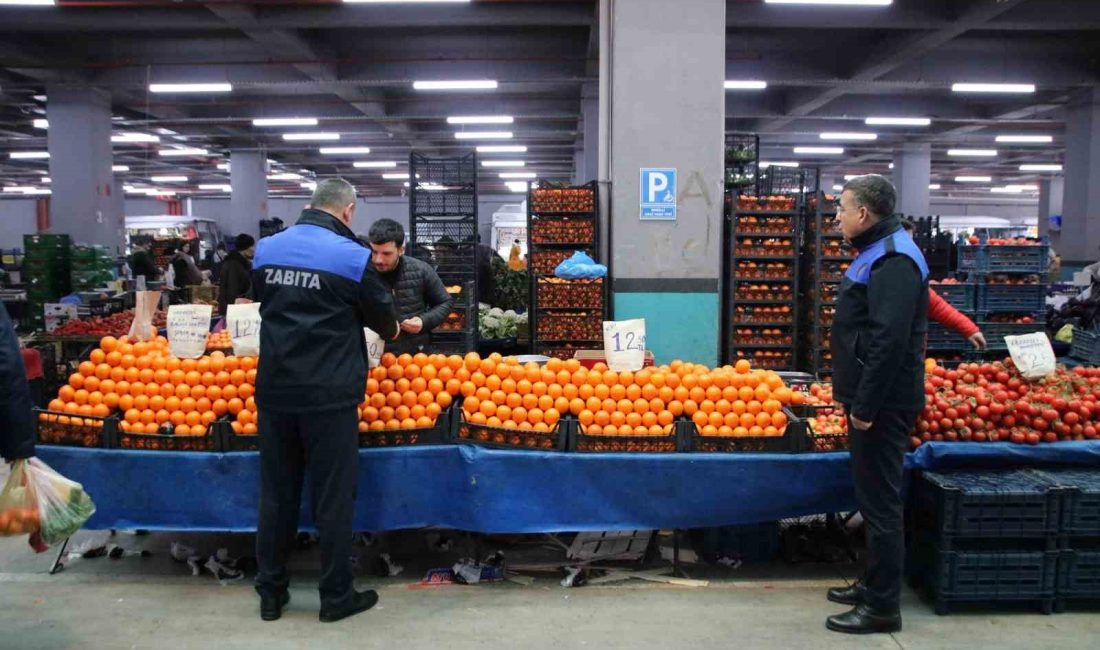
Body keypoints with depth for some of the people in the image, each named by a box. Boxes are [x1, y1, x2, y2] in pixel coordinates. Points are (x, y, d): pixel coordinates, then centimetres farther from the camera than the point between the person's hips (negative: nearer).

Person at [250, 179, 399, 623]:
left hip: (274, 389, 5)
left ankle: (270, 593, 25)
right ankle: (336, 596, 17)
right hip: (329, 394, -4)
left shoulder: (266, 249, 5)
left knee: (275, 493, 14)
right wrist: (393, 329, 27)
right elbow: (383, 317, 3)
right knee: (332, 497, 6)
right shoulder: (352, 255, -10)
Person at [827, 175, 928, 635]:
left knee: (880, 500, -2)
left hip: (882, 404, -10)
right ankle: (873, 585, 31)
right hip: (872, 398, 10)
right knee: (872, 494, 18)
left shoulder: (893, 260, -17)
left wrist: (866, 406, -22)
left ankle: (882, 607, 8)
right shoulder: (879, 253, 16)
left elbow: (889, 341, -25)